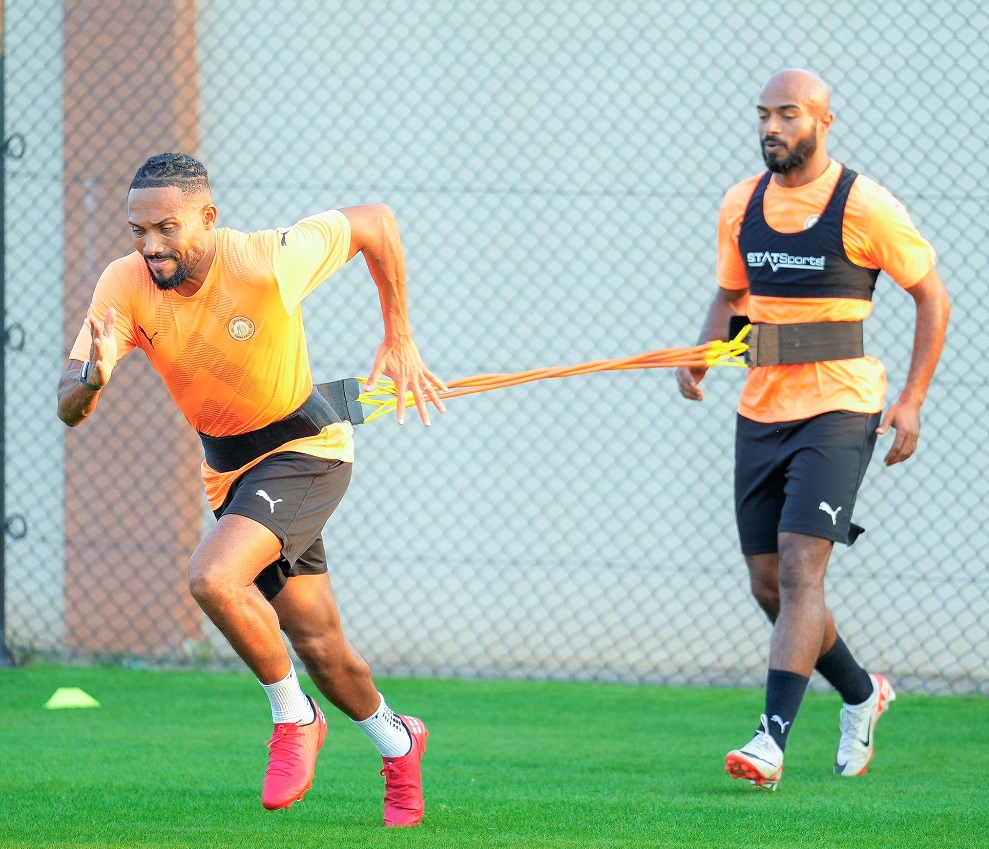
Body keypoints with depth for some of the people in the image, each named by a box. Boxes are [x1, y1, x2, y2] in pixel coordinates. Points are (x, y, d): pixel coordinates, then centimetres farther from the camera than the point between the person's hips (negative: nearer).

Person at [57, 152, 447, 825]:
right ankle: (398, 745, 38)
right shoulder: (126, 286, -17)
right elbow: (69, 408, -22)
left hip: (303, 448, -5)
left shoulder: (269, 262, -27)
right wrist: (92, 379, -45)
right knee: (319, 648, 10)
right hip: (228, 465, 5)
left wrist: (400, 340, -7)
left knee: (213, 578, -28)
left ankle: (294, 718, -5)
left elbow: (375, 223, -10)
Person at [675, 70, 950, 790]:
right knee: (769, 587, 9)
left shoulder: (865, 206, -9)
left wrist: (912, 400, -8)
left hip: (837, 410, -6)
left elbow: (932, 297, -1)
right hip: (761, 411, 6)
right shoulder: (741, 205, 7)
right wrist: (702, 354, -1)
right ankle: (861, 695, 33)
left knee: (799, 570, -18)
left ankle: (773, 739, -23)